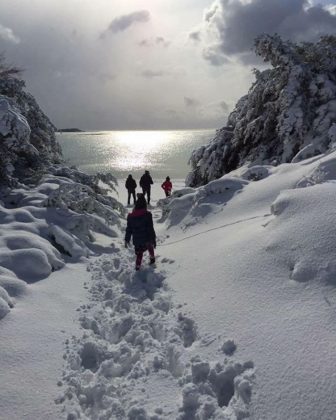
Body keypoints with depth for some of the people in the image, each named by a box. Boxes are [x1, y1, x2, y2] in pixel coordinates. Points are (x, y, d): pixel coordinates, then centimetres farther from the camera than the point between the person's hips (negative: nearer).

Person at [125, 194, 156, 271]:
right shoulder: (147, 215, -17)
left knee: (139, 253, 21)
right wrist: (153, 240, -7)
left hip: (136, 240, 1)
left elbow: (129, 229, 1)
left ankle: (138, 266, 23)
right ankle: (152, 258, 47)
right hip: (146, 239, -1)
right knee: (150, 247, 30)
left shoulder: (131, 216, -6)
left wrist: (127, 240, 11)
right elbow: (150, 229, -15)